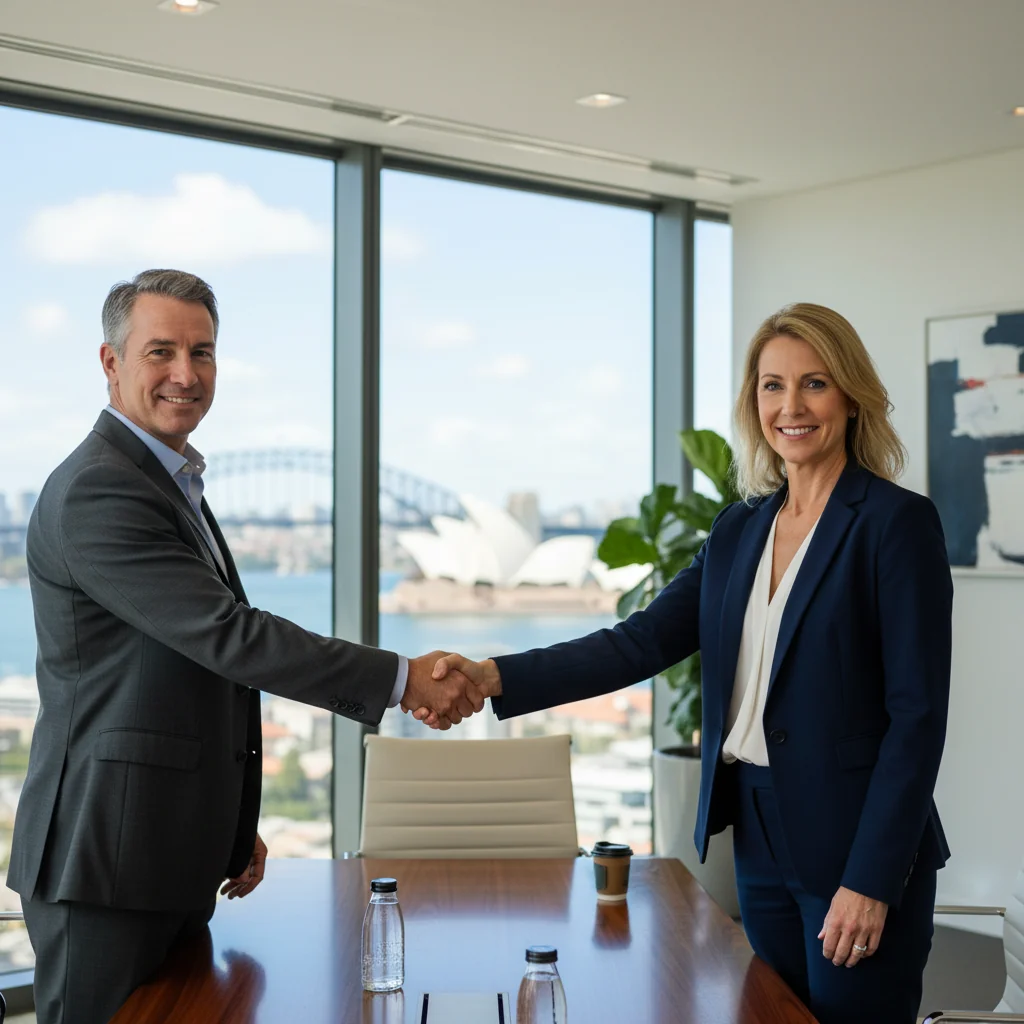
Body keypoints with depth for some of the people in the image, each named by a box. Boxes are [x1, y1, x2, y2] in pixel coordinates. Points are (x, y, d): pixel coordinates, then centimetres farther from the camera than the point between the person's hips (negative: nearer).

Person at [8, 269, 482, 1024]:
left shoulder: (173, 486, 16)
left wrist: (234, 826, 20)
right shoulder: (97, 491, -16)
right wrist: (401, 679, -19)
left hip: (175, 860, 9)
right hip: (108, 857, -9)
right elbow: (228, 635, -23)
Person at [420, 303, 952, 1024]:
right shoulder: (739, 531, 9)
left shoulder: (898, 522, -10)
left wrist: (872, 882, -17)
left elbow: (918, 715, -13)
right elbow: (644, 641, 0)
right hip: (759, 837, 6)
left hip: (858, 850, -6)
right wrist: (493, 678, -13)